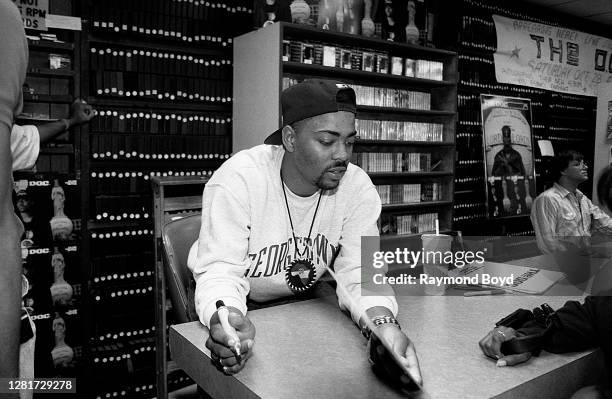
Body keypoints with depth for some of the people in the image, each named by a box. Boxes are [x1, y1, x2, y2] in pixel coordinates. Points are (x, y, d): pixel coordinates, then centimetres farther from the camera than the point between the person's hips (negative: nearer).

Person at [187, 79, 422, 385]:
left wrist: (384, 323, -39)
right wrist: (227, 322, -49)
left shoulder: (358, 187, -14)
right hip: (238, 307, -2)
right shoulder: (237, 179, -24)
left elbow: (358, 273, -18)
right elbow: (220, 271, -26)